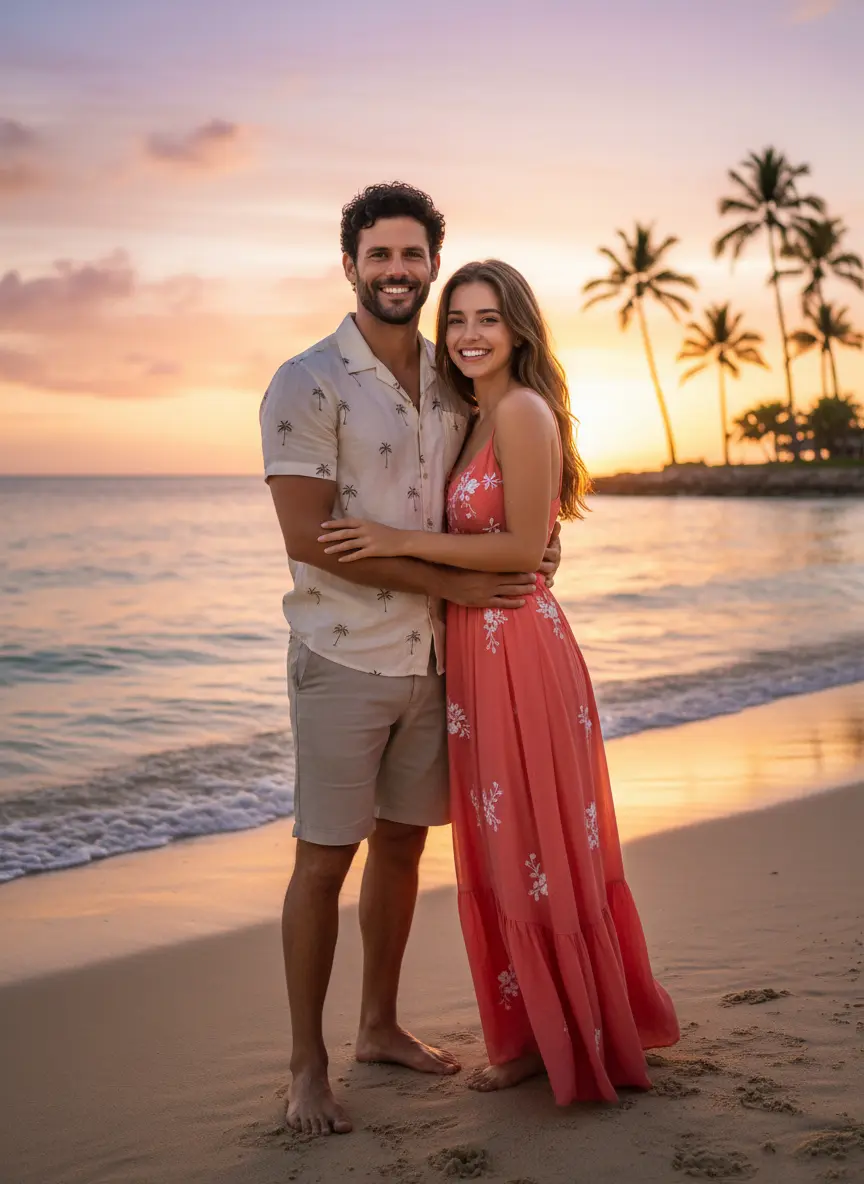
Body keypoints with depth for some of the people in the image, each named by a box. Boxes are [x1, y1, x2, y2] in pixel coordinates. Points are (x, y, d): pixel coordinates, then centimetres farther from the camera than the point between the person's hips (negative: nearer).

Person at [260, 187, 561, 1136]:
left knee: (403, 842, 15)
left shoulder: (452, 383, 9)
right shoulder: (308, 384, -10)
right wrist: (448, 583, -17)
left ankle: (379, 1027, 31)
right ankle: (307, 1066, 14)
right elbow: (309, 538, -18)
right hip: (344, 657, -6)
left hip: (432, 655, 6)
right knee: (325, 859, 1)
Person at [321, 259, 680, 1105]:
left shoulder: (522, 410, -13)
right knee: (507, 846, 16)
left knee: (534, 846, 3)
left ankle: (555, 1039, 19)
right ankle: (540, 1029, 30)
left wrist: (399, 542, -18)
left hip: (519, 646, -9)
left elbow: (523, 546, -18)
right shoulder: (476, 419, 16)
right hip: (479, 649, 9)